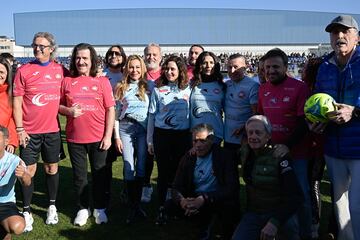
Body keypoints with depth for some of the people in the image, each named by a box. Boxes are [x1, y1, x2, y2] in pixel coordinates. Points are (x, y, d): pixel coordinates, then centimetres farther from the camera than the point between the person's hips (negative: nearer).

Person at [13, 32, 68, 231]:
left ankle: (52, 206, 26)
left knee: (52, 168, 11)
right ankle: (26, 211, 15)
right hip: (29, 131, -2)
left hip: (52, 130, 2)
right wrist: (20, 129, -7)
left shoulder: (60, 70, 2)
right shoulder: (24, 70, -3)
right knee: (29, 170, 4)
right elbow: (17, 102, -3)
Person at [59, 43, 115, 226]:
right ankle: (83, 209, 27)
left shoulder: (102, 81, -1)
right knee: (79, 175, 11)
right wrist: (69, 111, -13)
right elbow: (58, 106, 9)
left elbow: (110, 109, -2)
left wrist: (108, 136, -7)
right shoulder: (67, 81, 3)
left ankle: (100, 208, 26)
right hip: (75, 138, 1)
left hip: (98, 138, -1)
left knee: (99, 174, 9)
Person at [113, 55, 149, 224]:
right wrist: (116, 136, 1)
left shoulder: (147, 87, 9)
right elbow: (116, 113, 8)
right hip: (125, 128, 0)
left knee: (141, 167, 0)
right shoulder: (121, 88, 8)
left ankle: (137, 203, 14)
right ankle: (132, 207, 8)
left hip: (143, 129, 1)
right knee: (129, 168, -2)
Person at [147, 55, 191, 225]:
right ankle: (161, 208, 14)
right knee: (163, 171, 4)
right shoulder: (158, 90, 3)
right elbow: (152, 115, 6)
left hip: (182, 135, 1)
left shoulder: (188, 90, 5)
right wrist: (149, 140, 4)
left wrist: (193, 138, 5)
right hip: (161, 134, -1)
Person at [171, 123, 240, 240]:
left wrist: (204, 199, -35)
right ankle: (204, 221, 9)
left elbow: (232, 189, -23)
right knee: (172, 205, -17)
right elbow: (176, 187, -3)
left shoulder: (226, 156, -13)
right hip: (195, 199, 4)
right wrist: (182, 200, -29)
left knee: (230, 205, -36)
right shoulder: (188, 157, 0)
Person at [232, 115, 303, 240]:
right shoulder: (244, 151, 0)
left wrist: (275, 222, -29)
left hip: (279, 214, -2)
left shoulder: (280, 157, -15)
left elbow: (296, 196, -21)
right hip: (253, 213, 2)